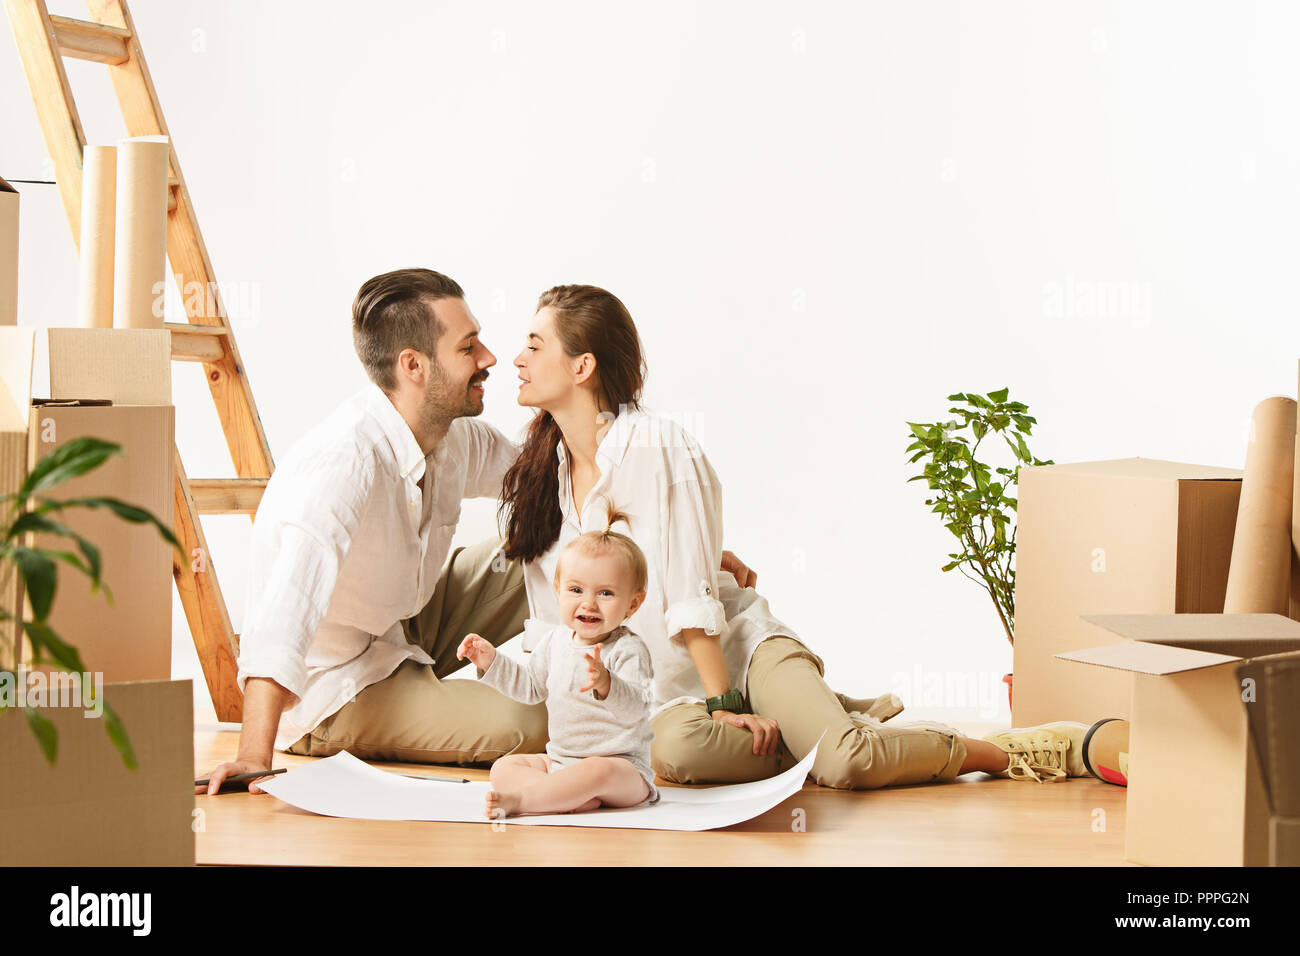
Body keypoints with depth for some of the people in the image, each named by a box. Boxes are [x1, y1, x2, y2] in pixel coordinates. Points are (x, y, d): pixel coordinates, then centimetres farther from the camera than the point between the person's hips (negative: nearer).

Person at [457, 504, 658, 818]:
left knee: (597, 772, -39)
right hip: (558, 762, 7)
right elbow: (530, 687, 24)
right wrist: (491, 660, 12)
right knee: (503, 768, -10)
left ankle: (519, 799, -36)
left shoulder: (628, 650, -14)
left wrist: (606, 685, -50)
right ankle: (576, 799, -33)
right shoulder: (555, 641, 7)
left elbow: (635, 708, -29)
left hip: (622, 765, -7)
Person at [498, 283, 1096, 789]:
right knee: (675, 751, -34)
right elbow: (552, 617, 9)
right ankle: (831, 723, -7)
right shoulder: (533, 476, 7)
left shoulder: (659, 447, -11)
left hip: (740, 647, -4)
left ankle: (1001, 751, -3)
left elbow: (693, 595, -14)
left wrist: (724, 703, -16)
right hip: (657, 695, 4)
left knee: (846, 762, -30)